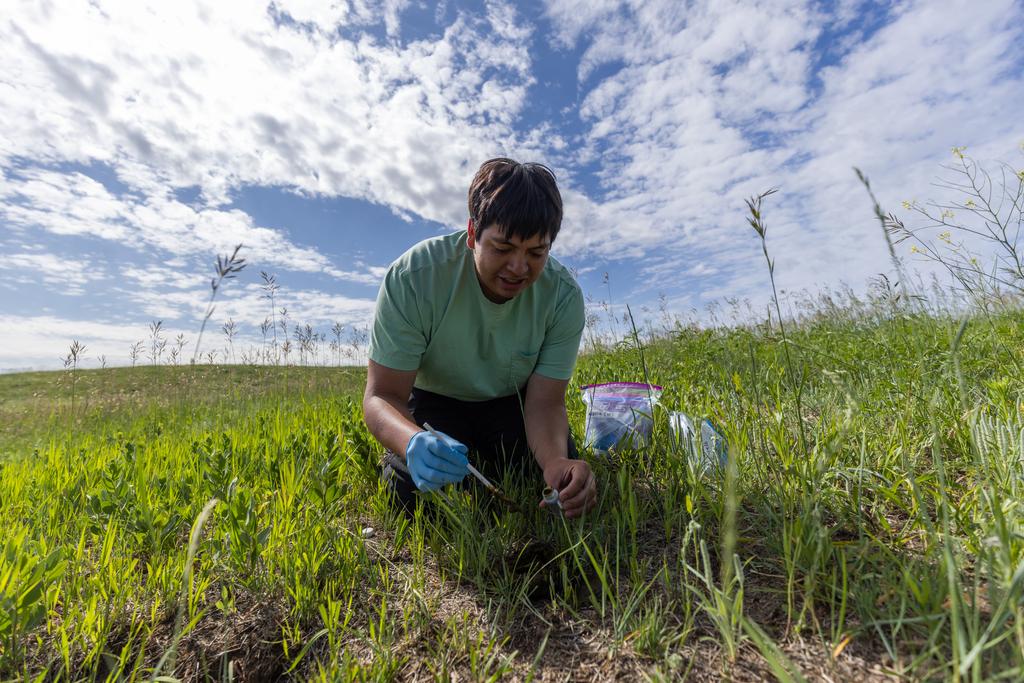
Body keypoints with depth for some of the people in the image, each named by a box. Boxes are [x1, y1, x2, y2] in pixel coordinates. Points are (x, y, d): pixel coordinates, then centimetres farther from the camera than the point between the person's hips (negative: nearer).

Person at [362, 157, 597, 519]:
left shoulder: (563, 295, -23)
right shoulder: (412, 277, -29)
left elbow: (544, 401, -22)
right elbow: (382, 396, -27)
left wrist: (557, 459, -45)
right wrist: (414, 441, -50)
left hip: (512, 404, 2)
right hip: (433, 400, -1)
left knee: (567, 480, -14)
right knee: (411, 491, -21)